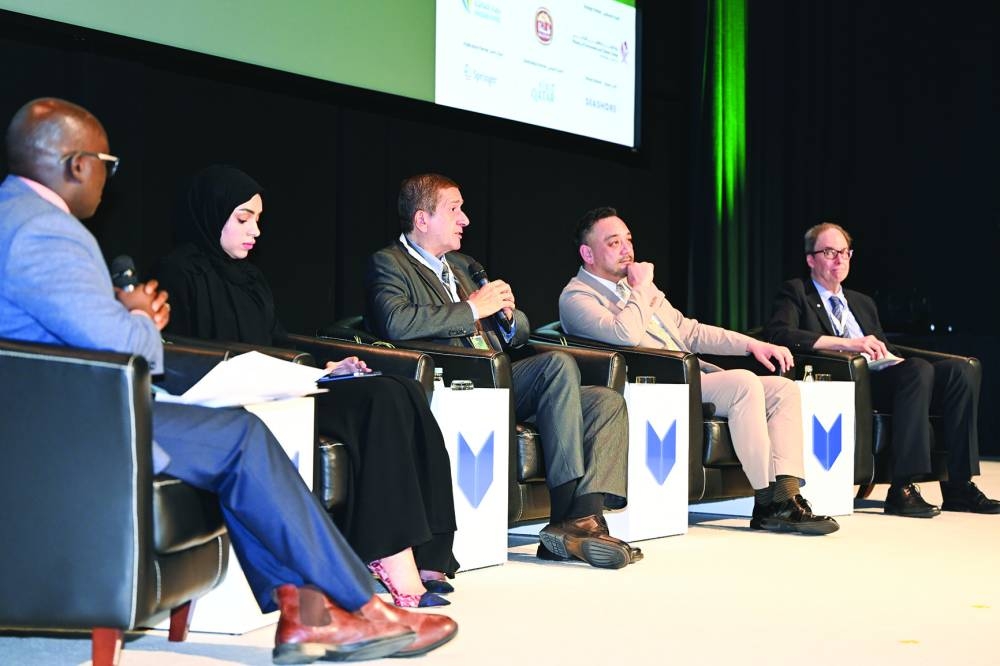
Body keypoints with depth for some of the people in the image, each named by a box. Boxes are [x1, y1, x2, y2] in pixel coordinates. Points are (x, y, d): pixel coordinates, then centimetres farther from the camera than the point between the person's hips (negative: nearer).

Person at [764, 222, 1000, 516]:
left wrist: (885, 353, 2)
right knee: (919, 368, -31)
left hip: (884, 377, 7)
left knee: (960, 369, -16)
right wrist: (847, 343, -18)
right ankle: (902, 489, -34)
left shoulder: (863, 303, 32)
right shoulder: (796, 293, 10)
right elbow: (778, 333, -11)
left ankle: (958, 486, -17)